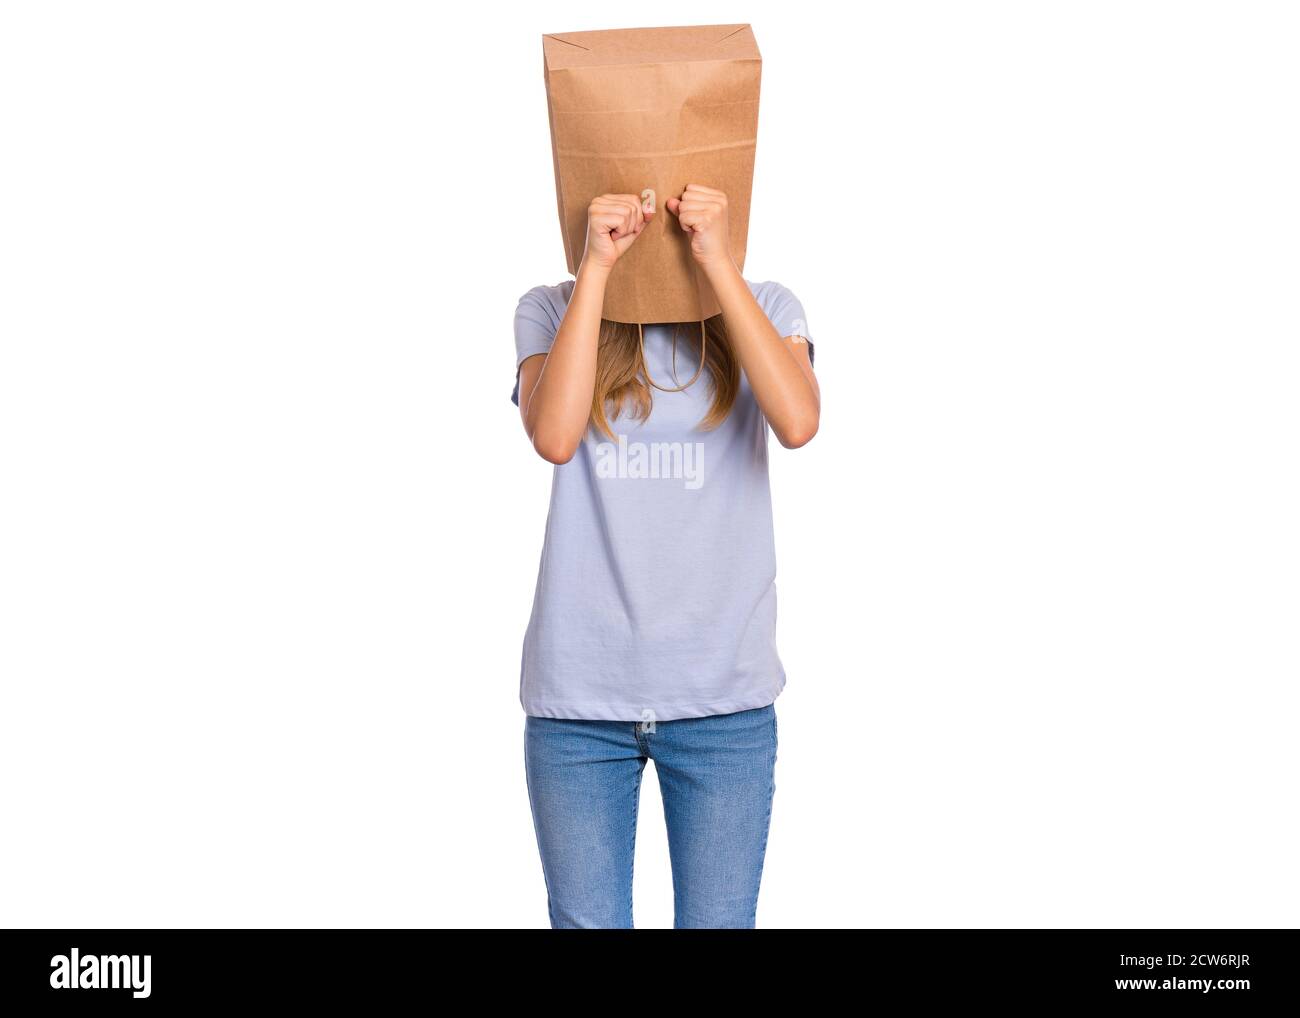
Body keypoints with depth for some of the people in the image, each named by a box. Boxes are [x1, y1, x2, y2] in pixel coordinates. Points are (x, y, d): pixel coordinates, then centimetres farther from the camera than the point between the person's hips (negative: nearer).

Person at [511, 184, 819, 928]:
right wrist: (596, 267, -17)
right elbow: (554, 437, -18)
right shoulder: (552, 311, 1)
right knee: (587, 921, 9)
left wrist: (720, 263, -18)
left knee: (719, 921, 9)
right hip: (578, 697, 0)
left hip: (725, 697, 0)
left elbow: (798, 421, -18)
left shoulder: (765, 308, 2)